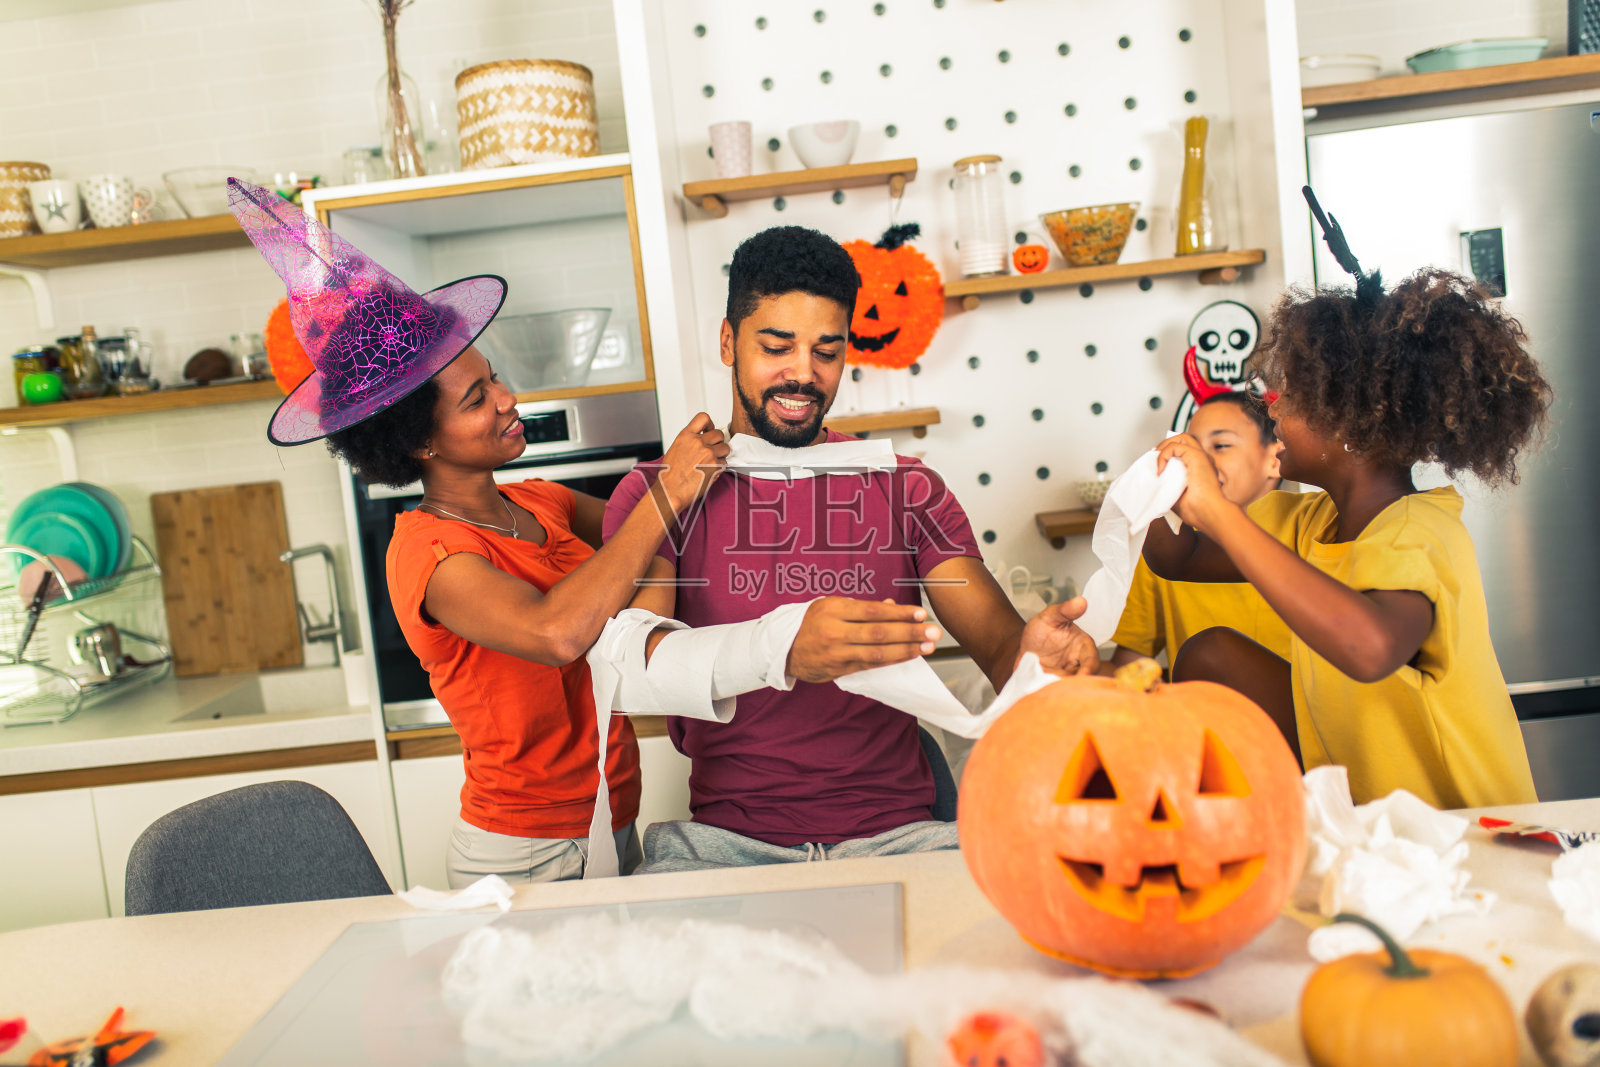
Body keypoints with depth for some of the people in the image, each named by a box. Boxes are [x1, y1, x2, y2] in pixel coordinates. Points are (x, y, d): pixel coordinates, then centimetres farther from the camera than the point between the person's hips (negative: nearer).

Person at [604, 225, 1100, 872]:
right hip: (728, 837, -1)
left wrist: (1037, 653, -24)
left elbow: (998, 645, 3)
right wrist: (783, 651, -33)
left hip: (896, 831, 2)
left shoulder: (906, 490, 11)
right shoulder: (660, 493, 3)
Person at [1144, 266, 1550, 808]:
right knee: (1208, 654, 2)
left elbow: (1371, 647, -48)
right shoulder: (1312, 520, -2)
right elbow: (1179, 560, 8)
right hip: (1358, 799, 7)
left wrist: (1219, 511, -43)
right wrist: (1167, 498, -15)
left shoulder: (1418, 534, -25)